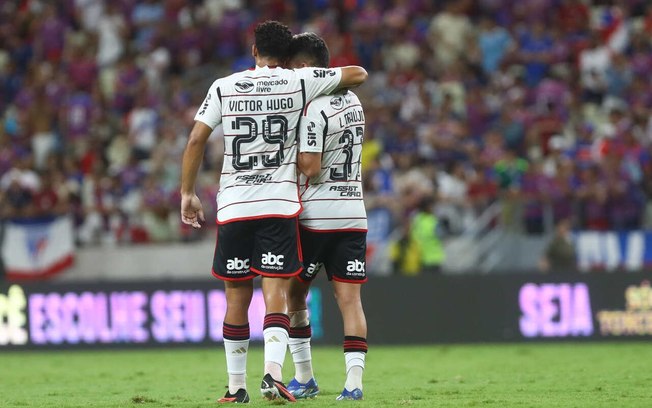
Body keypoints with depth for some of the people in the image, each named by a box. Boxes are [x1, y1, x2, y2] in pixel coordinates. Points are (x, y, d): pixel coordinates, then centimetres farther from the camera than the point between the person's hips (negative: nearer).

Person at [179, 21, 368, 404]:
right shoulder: (298, 82, 3)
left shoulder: (224, 87, 5)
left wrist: (188, 193, 9)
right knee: (276, 293, -5)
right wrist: (332, 82, 30)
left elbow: (196, 140, 1)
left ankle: (236, 386, 13)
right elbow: (359, 74, 10)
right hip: (280, 205, -1)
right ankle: (273, 372, -25)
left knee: (237, 298, 9)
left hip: (233, 207, 1)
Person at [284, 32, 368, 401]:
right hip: (354, 212, 6)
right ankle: (354, 381, -9)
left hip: (317, 215, -6)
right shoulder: (353, 101, 11)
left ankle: (304, 378, 12)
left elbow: (310, 167, -18)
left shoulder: (313, 109, -15)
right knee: (350, 300, 1)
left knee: (295, 295, 10)